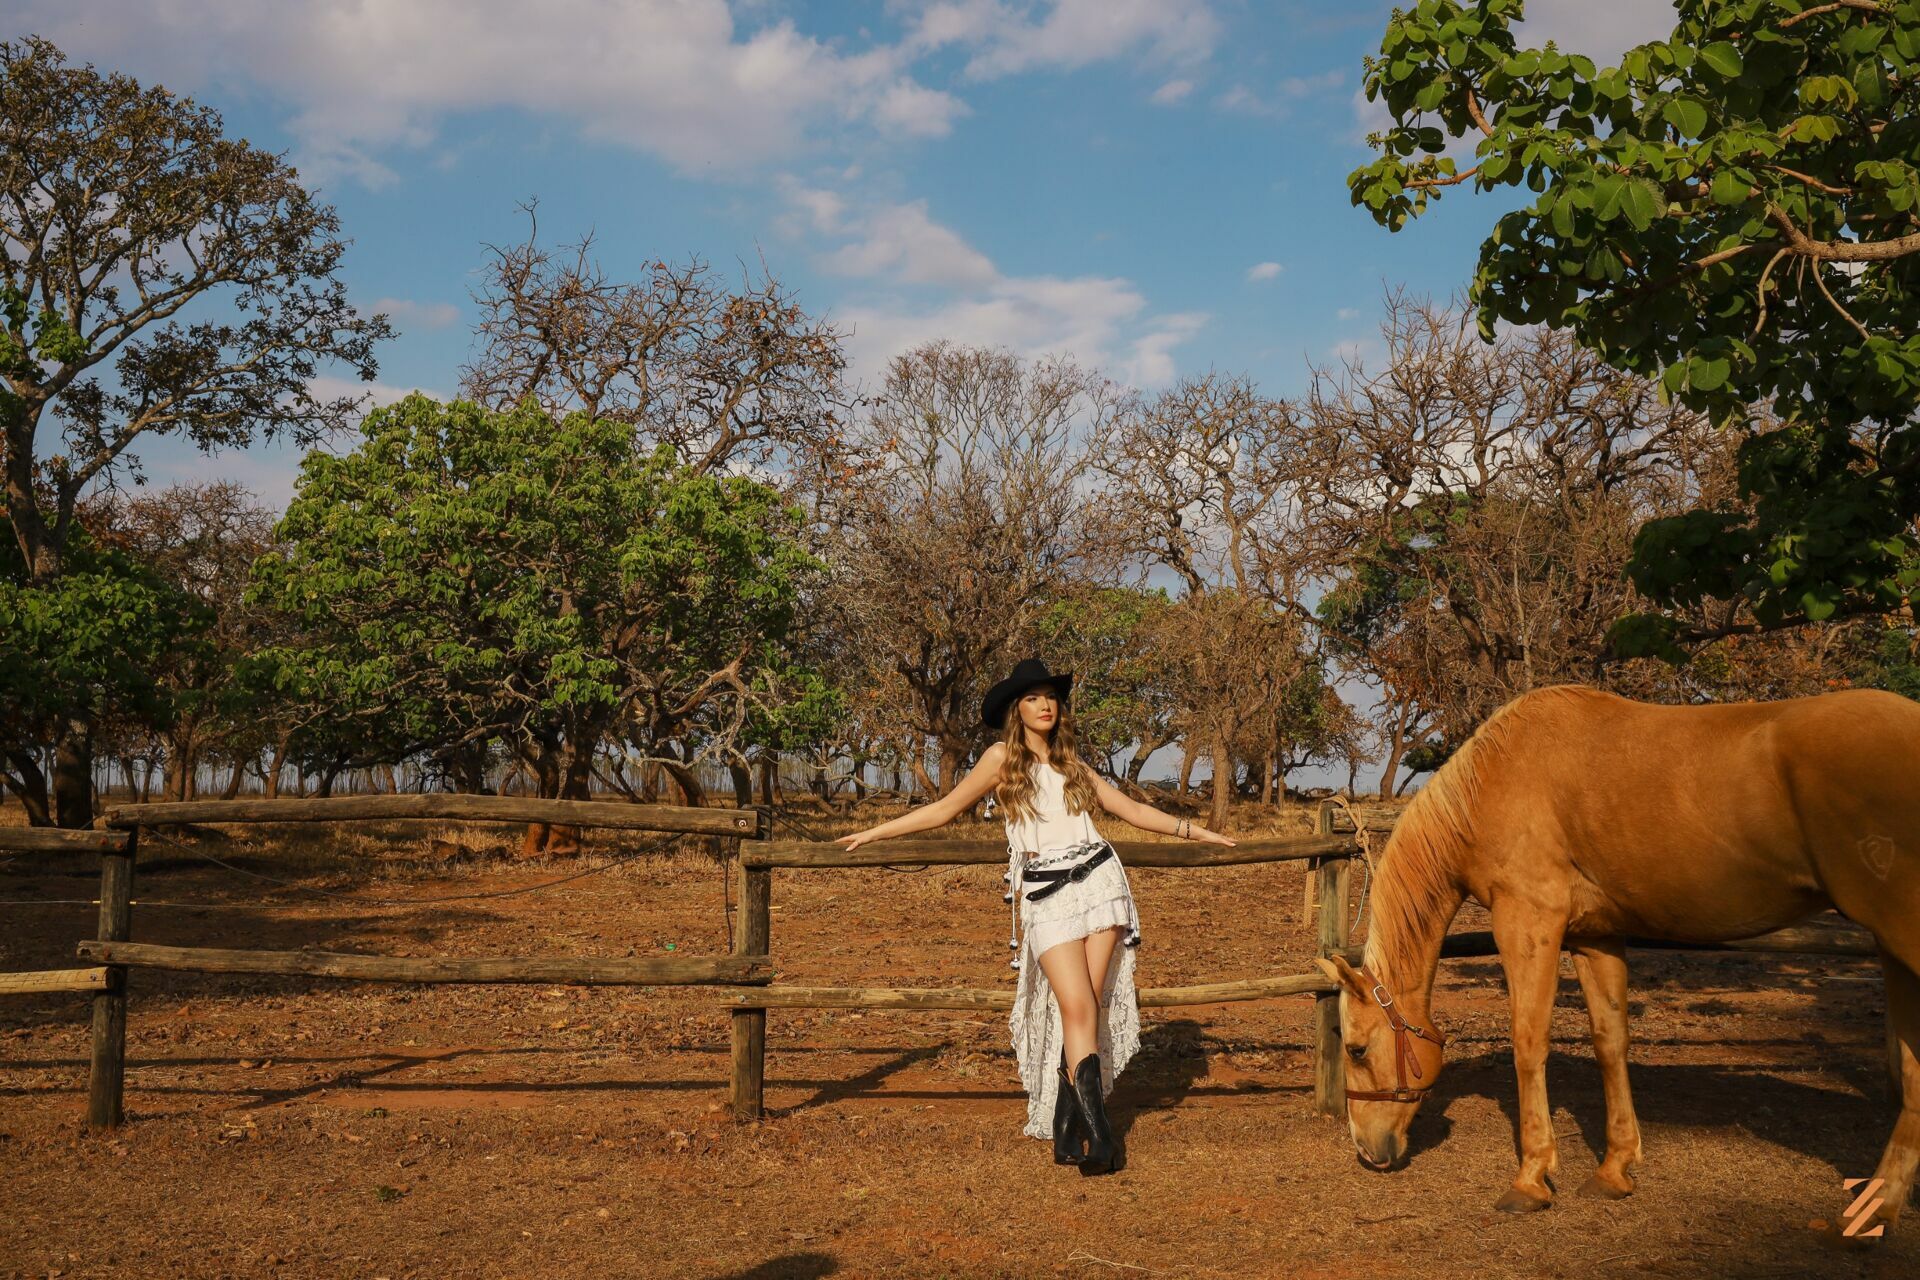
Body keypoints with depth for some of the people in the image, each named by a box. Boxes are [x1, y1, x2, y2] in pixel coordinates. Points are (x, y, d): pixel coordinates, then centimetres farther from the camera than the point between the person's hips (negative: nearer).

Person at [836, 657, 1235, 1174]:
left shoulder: (1071, 762, 18)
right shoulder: (1003, 757, 7)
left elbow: (1131, 808, 23)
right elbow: (944, 809, 11)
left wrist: (1195, 830, 22)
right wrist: (873, 833, 9)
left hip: (1099, 882, 3)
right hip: (1046, 897, -3)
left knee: (1090, 1009, -3)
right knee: (1076, 1008, -14)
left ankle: (1067, 1130, 2)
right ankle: (1097, 1131, -15)